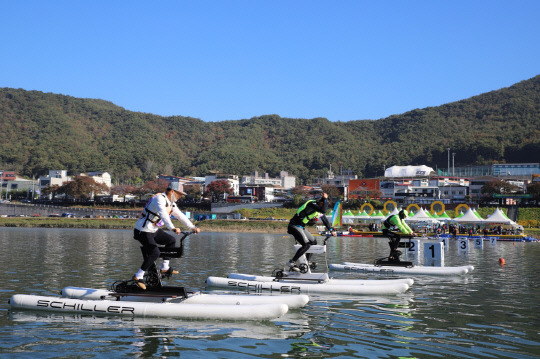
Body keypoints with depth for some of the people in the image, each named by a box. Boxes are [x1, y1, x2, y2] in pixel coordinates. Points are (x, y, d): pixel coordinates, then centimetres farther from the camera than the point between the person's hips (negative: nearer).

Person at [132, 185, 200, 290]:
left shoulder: (171, 204, 8)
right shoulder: (159, 199, -22)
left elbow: (180, 216, 11)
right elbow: (163, 215, -38)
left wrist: (193, 227, 3)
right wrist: (173, 228, -50)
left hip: (154, 230, 10)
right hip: (143, 231, -10)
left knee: (171, 240, 12)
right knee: (155, 253, -22)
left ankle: (165, 267, 18)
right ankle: (138, 276, -13)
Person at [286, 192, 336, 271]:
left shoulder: (319, 209, 12)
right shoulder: (312, 204, -19)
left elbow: (325, 219, 26)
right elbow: (323, 210, -34)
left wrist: (331, 230, 26)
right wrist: (325, 199, -23)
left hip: (301, 227, 10)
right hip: (295, 226, -10)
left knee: (313, 242, 15)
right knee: (306, 245, -22)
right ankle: (291, 262, -17)